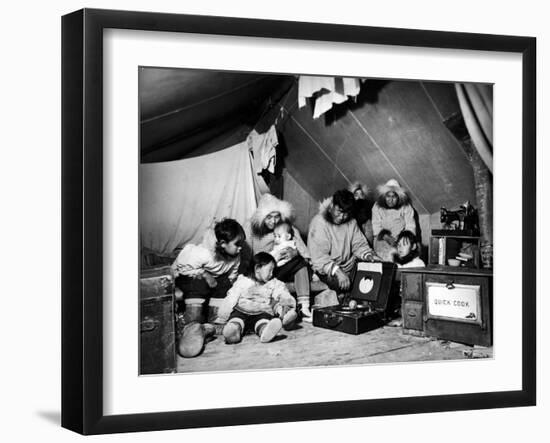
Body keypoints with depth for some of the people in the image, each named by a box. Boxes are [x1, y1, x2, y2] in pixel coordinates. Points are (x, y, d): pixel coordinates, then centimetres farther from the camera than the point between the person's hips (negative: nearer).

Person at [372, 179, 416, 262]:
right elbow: (376, 228, -4)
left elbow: (410, 227, -3)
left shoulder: (406, 207, 4)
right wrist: (388, 238, -21)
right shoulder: (377, 207, 4)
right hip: (383, 240, 0)